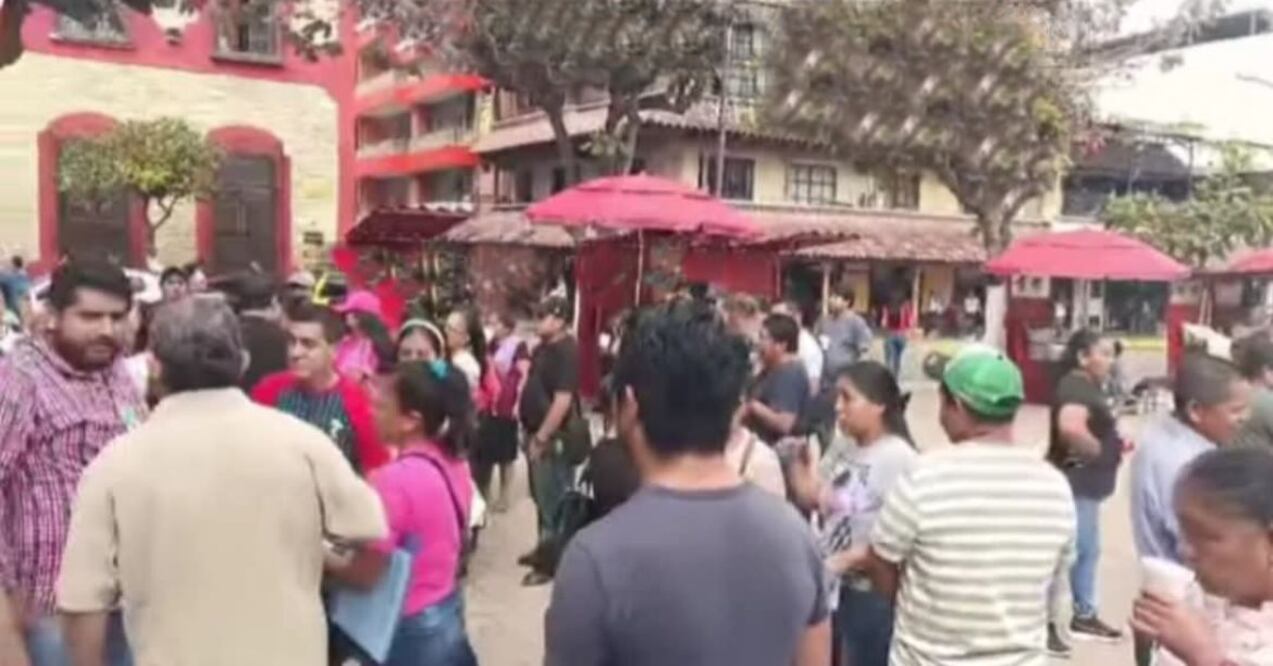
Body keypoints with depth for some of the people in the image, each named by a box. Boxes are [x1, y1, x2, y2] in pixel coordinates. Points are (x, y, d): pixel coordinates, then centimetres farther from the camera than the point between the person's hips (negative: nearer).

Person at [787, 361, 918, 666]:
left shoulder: (898, 458, -21)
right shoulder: (841, 445, 3)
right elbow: (810, 499, 11)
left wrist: (851, 560, -23)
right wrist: (798, 463, -6)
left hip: (871, 594, -8)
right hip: (832, 586, 8)